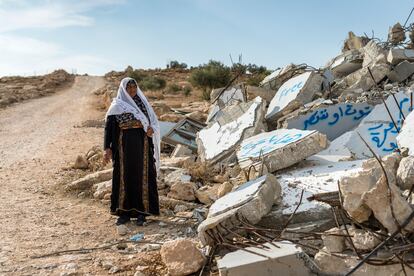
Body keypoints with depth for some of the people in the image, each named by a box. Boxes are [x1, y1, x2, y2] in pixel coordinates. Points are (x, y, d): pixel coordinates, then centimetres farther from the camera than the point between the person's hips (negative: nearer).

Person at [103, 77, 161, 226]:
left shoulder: (143, 104, 11)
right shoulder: (116, 106, 2)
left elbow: (154, 121, 13)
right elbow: (109, 127, -2)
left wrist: (152, 129, -12)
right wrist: (107, 148, -12)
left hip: (142, 146, 2)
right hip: (124, 146, -2)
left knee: (142, 177, 2)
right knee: (124, 177, 3)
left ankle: (141, 212, 11)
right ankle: (124, 212, 12)